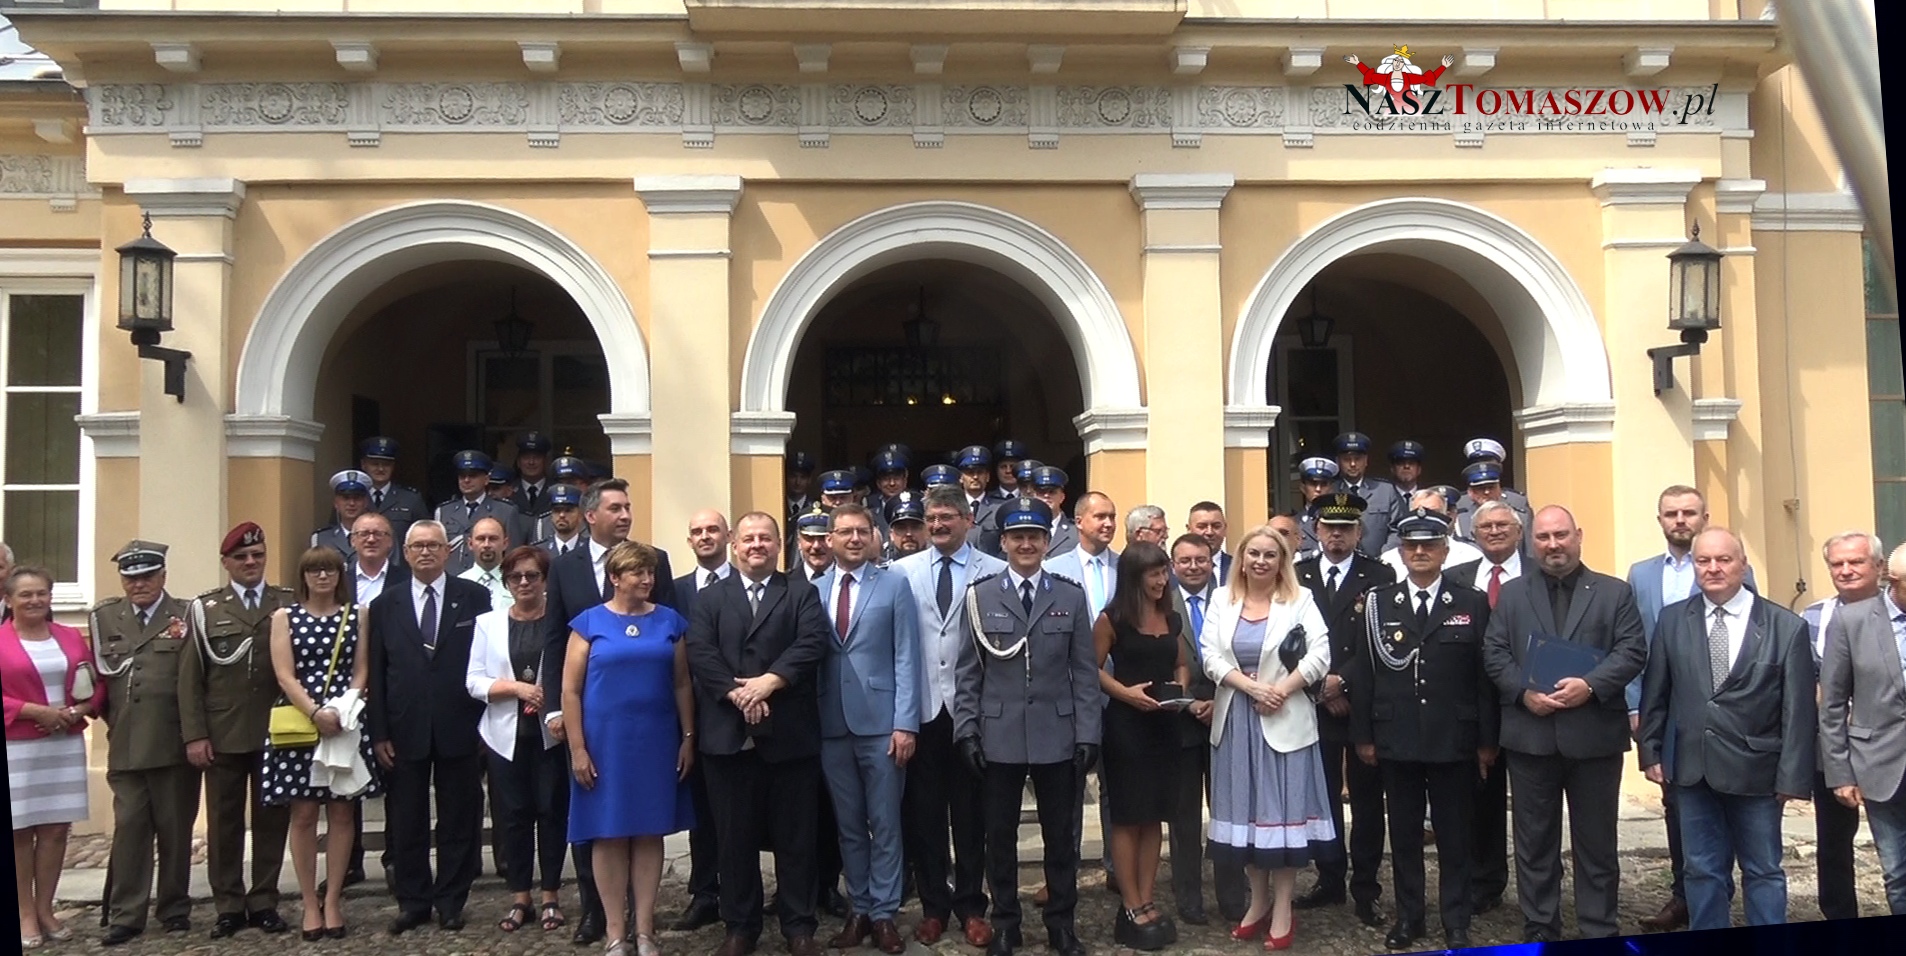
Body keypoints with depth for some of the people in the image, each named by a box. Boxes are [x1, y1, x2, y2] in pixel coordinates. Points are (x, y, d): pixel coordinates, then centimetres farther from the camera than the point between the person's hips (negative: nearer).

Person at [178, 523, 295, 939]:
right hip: (223, 736, 0)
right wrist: (194, 735, -4)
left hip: (276, 733, 0)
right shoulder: (205, 608, 5)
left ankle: (264, 902, 17)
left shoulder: (289, 603, 6)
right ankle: (229, 905, 17)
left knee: (272, 820, 6)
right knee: (224, 823, 7)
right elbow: (190, 677, 2)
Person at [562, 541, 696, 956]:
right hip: (605, 741, -2)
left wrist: (688, 738, 3)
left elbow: (682, 684, 7)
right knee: (609, 835, 5)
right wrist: (577, 749, -8)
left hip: (656, 741, 2)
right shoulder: (589, 622, -2)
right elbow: (570, 690, -3)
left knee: (650, 833, 7)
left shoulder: (669, 621, 4)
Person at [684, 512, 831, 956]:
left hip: (789, 734, -1)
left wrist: (769, 681, -19)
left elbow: (812, 643, -7)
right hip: (727, 735, 1)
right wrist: (737, 693, -16)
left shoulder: (802, 594, 9)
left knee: (795, 835, 6)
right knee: (735, 836, 8)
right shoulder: (709, 598, 12)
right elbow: (700, 652, -3)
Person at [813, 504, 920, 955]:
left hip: (881, 722, -2)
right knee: (849, 826, 11)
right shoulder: (813, 590, 7)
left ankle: (884, 914, 14)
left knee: (884, 825, 4)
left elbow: (906, 658, -4)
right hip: (832, 725, 3)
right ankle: (859, 910, 23)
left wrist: (905, 723, -10)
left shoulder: (895, 585, 1)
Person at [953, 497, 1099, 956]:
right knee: (1000, 836, 9)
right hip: (999, 737, 0)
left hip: (1058, 736, 0)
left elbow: (1085, 672, 2)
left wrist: (1088, 734, -4)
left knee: (1061, 835, 9)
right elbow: (967, 671, 3)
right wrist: (966, 729, -4)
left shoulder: (1071, 596, 5)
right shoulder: (981, 596, 3)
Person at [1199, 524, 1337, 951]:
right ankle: (1259, 901, 22)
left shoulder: (1300, 600, 0)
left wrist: (1279, 691, -17)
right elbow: (1211, 657, -3)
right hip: (1235, 718, 3)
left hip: (1284, 719, -3)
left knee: (1283, 807, 1)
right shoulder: (1222, 600, 6)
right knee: (1244, 808, 8)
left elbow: (1319, 656, -9)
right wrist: (1252, 688, -15)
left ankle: (1283, 909, 11)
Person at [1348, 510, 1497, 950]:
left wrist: (1487, 739, -3)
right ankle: (1409, 916, 23)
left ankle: (1456, 921, 21)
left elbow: (1485, 674, 0)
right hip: (1395, 739, 1)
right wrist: (1363, 735, 0)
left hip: (1454, 740, -1)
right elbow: (1364, 673, 2)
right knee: (1403, 831, 10)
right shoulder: (1379, 603, 3)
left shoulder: (1472, 603, 1)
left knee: (1454, 833, 9)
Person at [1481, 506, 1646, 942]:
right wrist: (1524, 692, -13)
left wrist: (1591, 684, -19)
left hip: (1594, 735, -1)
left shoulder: (1615, 592, 5)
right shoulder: (1511, 594, 9)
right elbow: (1494, 653, 3)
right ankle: (1539, 931, 18)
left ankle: (1599, 932, 19)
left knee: (1596, 841, 8)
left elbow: (1632, 651, -4)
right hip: (1531, 734, 1)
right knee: (1535, 841, 8)